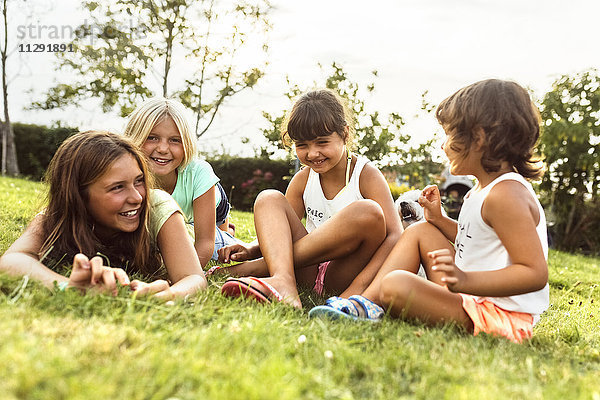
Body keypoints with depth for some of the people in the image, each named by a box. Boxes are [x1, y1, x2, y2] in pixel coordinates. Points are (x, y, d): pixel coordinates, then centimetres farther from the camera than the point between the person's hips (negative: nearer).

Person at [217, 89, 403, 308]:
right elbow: (278, 231, 9)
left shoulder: (366, 175, -6)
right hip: (309, 273, 4)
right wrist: (250, 250, -15)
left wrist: (358, 286, -29)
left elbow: (395, 236, -16)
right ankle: (283, 283, -38)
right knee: (269, 198, -10)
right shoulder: (302, 180, 8)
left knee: (369, 212, -31)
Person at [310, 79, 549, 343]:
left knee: (396, 285, -28)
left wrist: (466, 281, -36)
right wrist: (439, 219, 13)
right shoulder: (484, 188, 11)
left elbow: (536, 274, -26)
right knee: (420, 232, 12)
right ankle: (367, 301, 2)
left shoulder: (505, 195, -22)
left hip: (500, 316, -10)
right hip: (474, 299, 10)